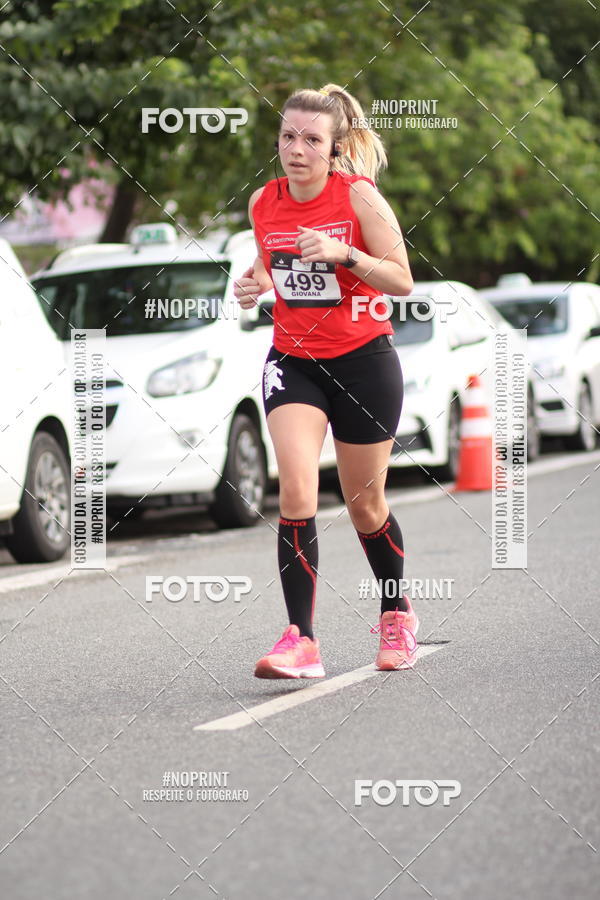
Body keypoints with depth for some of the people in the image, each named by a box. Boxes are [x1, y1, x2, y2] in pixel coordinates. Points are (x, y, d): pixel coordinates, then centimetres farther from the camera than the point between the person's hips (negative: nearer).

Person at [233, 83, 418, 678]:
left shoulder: (359, 195, -12)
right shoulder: (263, 203, 0)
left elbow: (402, 281, -12)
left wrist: (343, 252, -26)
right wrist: (255, 285, -4)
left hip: (363, 360, -2)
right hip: (291, 360, 2)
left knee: (364, 503, 10)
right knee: (296, 490, -18)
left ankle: (397, 614, 36)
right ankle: (301, 640, -20)